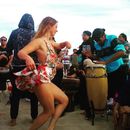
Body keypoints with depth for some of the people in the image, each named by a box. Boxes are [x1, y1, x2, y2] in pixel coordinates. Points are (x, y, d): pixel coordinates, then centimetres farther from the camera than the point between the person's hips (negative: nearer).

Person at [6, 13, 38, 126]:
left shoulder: (15, 32, -1)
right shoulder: (35, 34, -3)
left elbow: (8, 49, 4)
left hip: (17, 66, 1)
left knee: (15, 92, 11)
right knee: (33, 93, 12)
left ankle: (13, 119, 13)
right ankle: (34, 117, 18)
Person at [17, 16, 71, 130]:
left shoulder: (50, 42, 14)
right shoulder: (39, 41, -12)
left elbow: (59, 46, 35)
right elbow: (20, 53, -20)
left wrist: (65, 43, 11)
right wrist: (28, 58, -44)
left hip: (46, 80, 10)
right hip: (41, 79, -10)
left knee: (64, 100, 16)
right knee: (49, 112, -3)